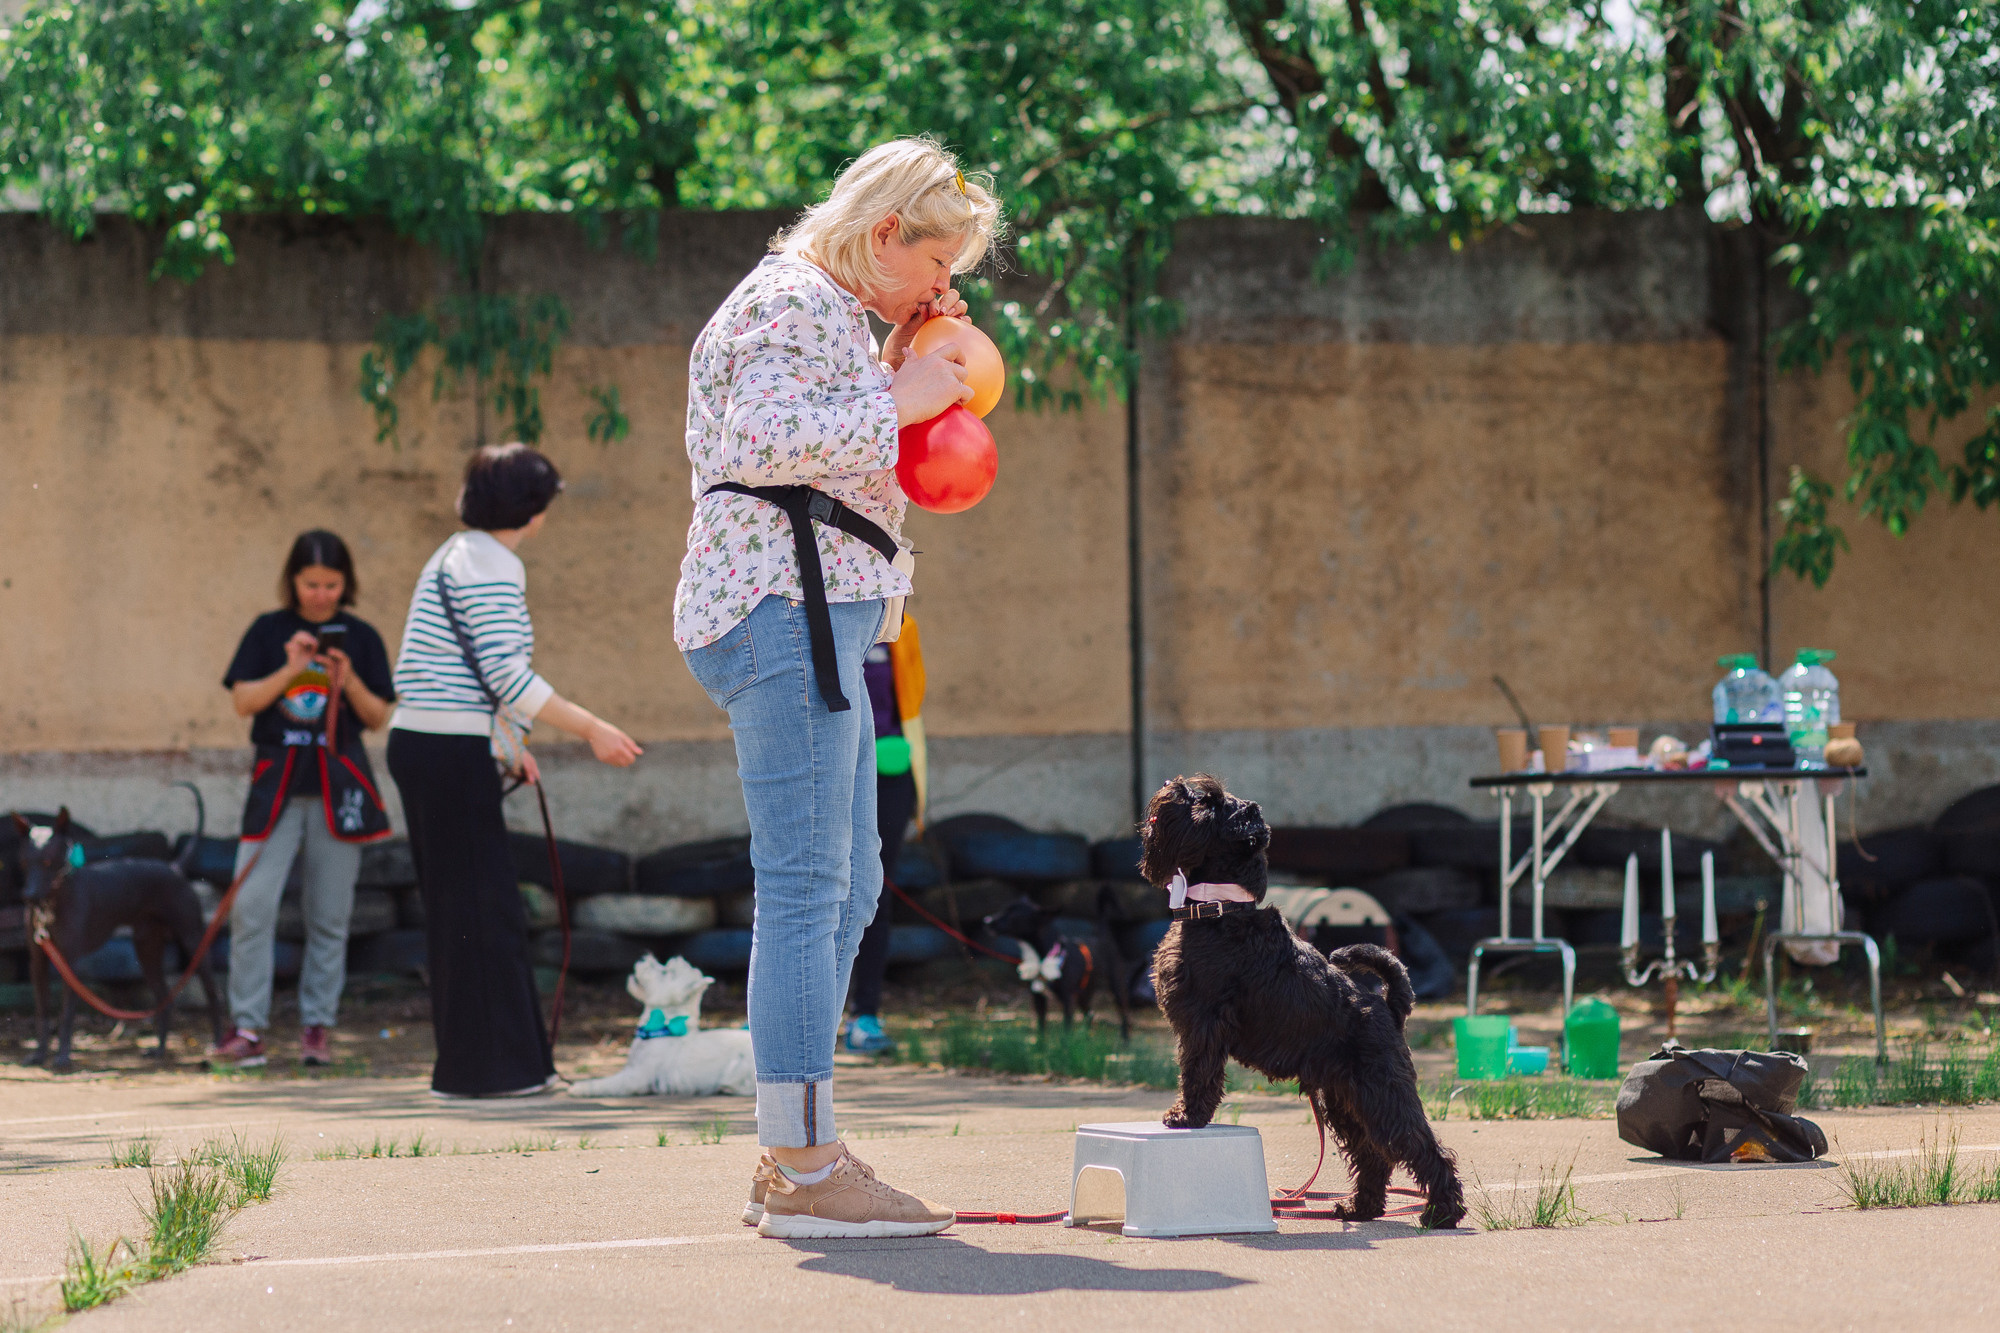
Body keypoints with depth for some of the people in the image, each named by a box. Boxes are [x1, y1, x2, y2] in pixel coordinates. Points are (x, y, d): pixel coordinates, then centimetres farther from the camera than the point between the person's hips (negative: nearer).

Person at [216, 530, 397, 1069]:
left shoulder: (360, 637, 6)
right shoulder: (269, 631, 5)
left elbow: (378, 717, 5)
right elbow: (243, 701, -1)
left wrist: (349, 681, -12)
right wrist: (290, 670, -14)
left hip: (339, 784, 1)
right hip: (276, 781, -1)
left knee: (329, 915, 3)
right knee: (251, 906, -11)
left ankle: (317, 1025, 12)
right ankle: (247, 1028, -7)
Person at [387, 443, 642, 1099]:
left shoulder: (458, 555, 19)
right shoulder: (493, 566, -13)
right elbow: (507, 675, -19)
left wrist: (505, 744, 29)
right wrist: (593, 730, -16)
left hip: (422, 743, 11)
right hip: (450, 751, -11)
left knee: (460, 905, 12)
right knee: (481, 904, -6)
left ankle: (512, 1062, 17)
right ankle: (484, 1066, -3)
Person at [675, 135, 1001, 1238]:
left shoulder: (832, 312, 25)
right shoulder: (791, 300, -8)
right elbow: (763, 436, -22)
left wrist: (899, 366, 18)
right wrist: (900, 400, -13)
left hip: (817, 624, 11)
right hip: (782, 605, -11)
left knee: (842, 890, 12)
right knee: (806, 886, -13)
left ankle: (788, 1161, 14)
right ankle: (806, 1168, -14)